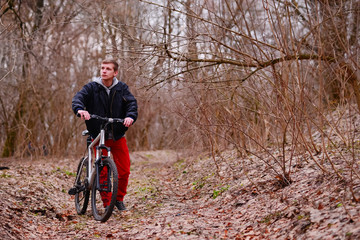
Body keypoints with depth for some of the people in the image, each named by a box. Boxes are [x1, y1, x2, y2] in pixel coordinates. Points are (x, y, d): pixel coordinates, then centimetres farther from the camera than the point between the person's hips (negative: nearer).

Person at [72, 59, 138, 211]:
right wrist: (80, 109, -40)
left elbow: (132, 103, -9)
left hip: (118, 136, 1)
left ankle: (119, 198, 23)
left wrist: (130, 116, -31)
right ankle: (107, 203, 16)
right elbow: (78, 97, -17)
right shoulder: (92, 87, -3)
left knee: (124, 170, 1)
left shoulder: (121, 88, 2)